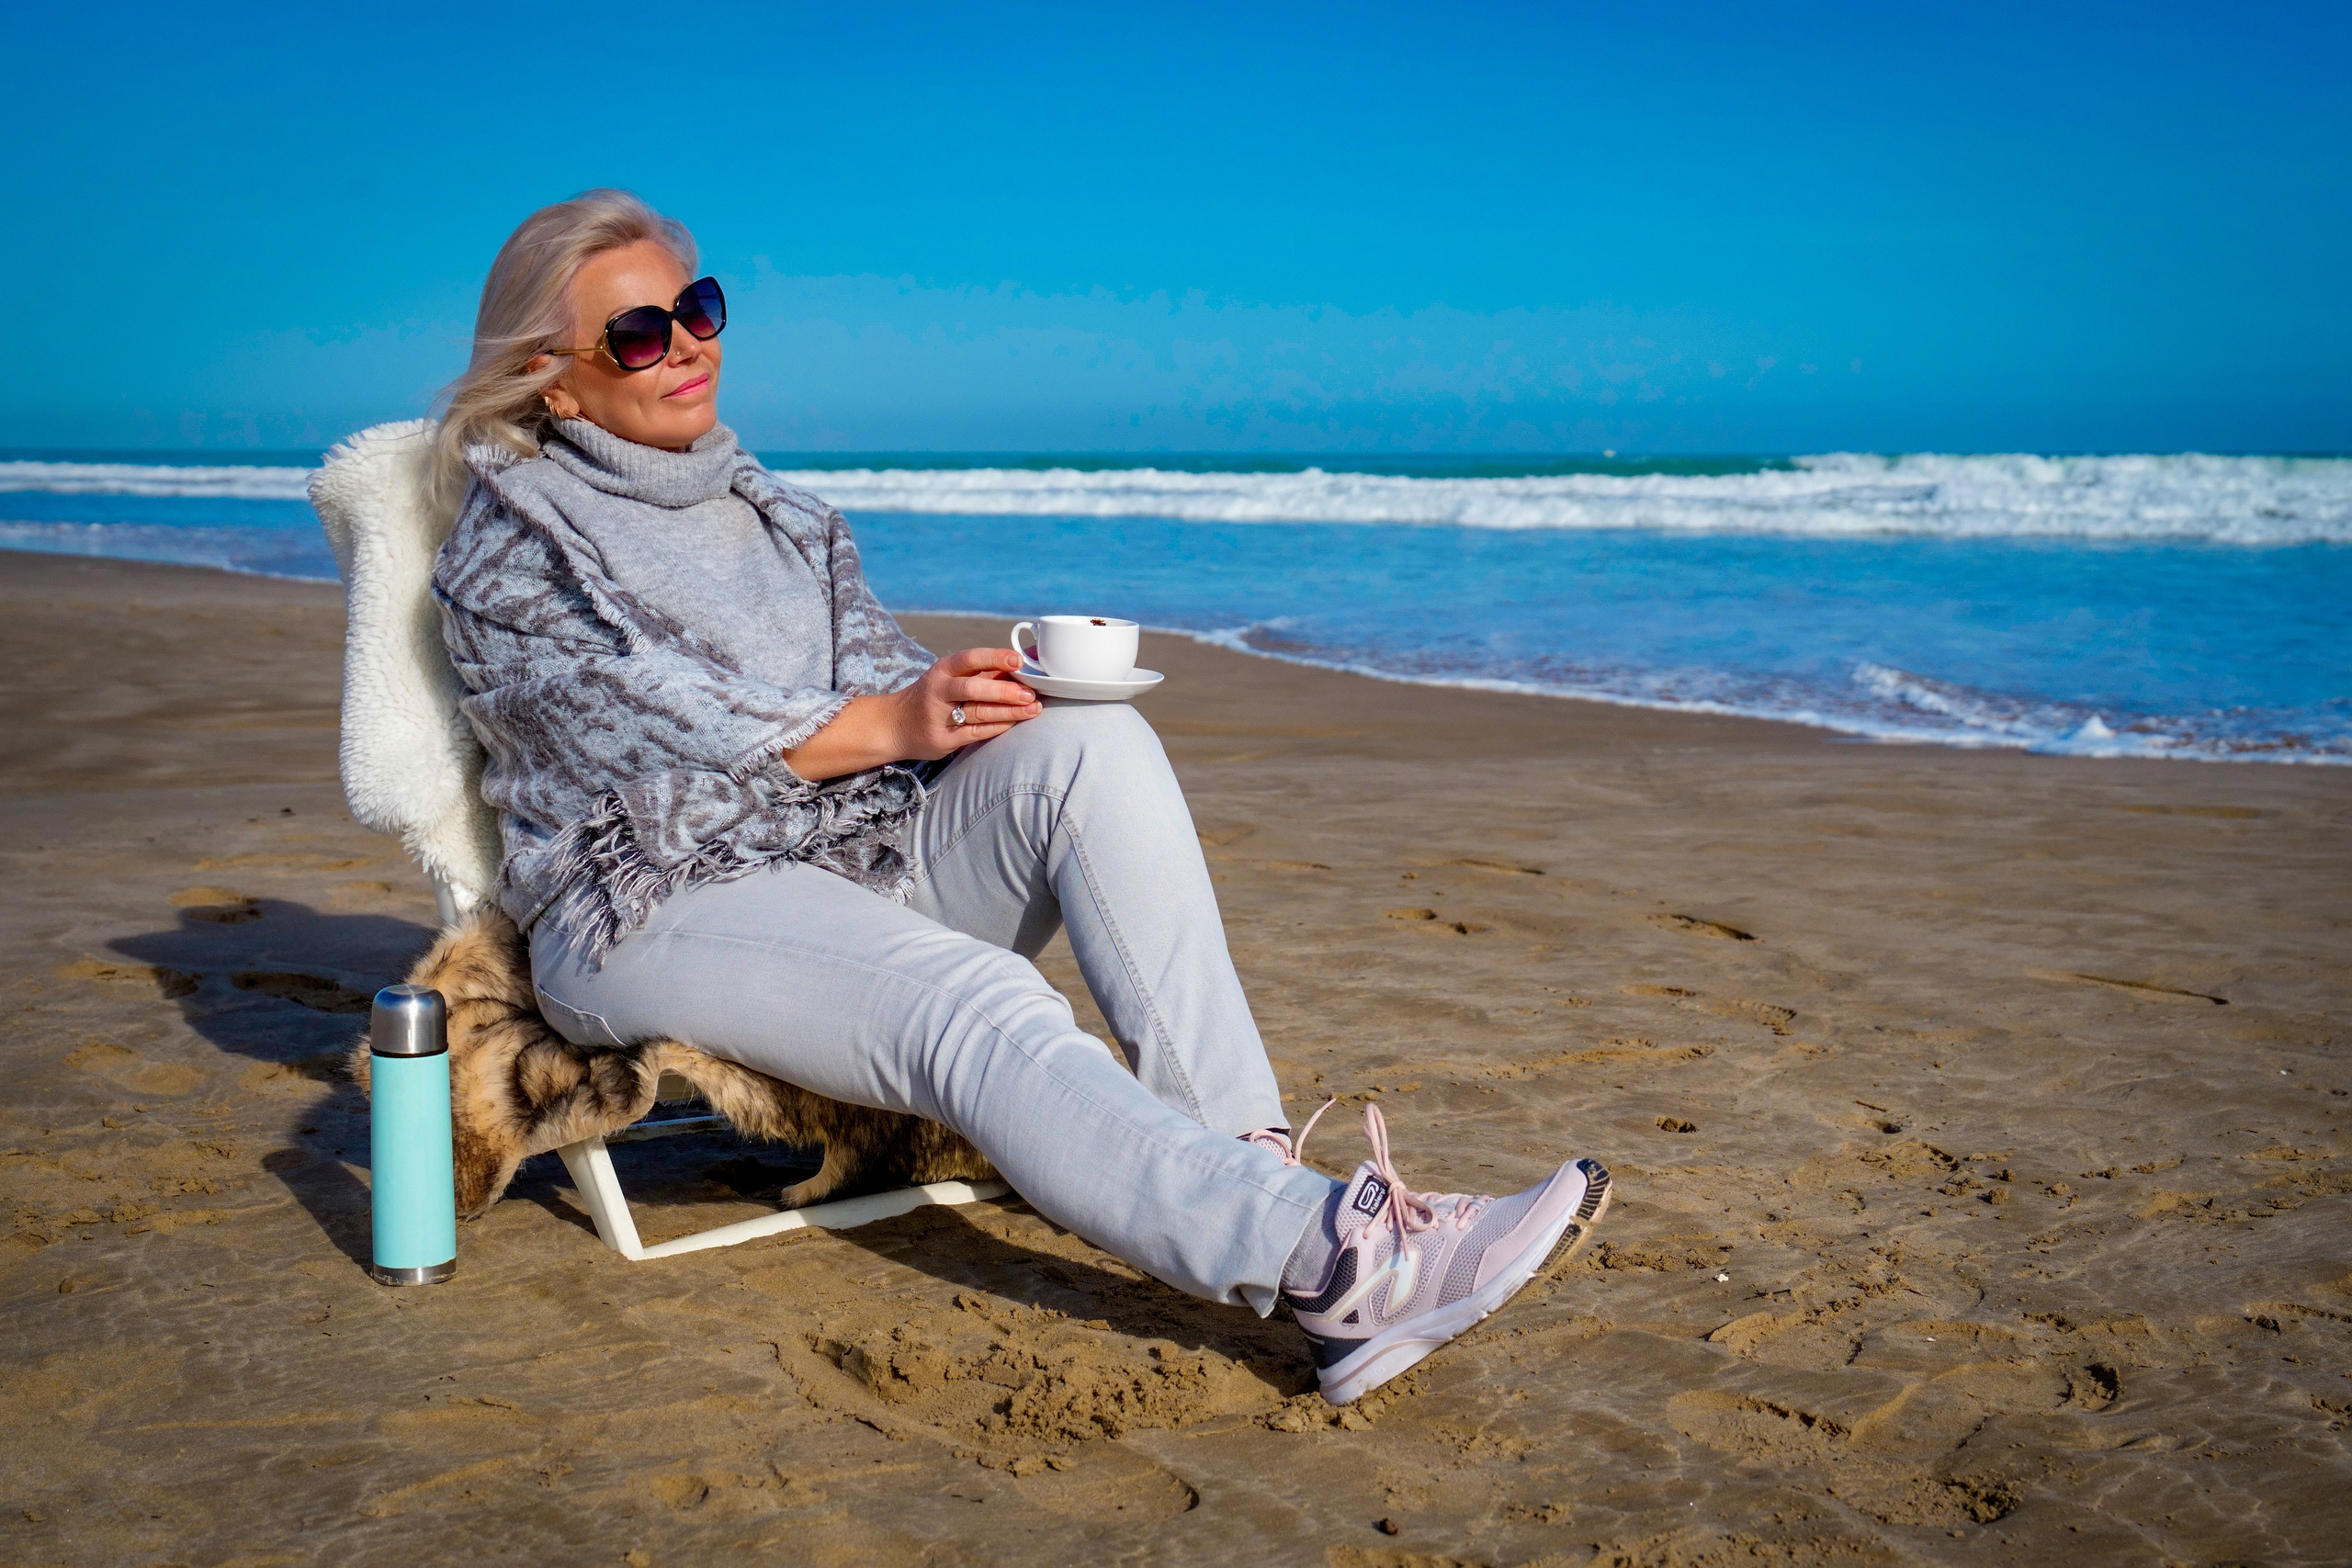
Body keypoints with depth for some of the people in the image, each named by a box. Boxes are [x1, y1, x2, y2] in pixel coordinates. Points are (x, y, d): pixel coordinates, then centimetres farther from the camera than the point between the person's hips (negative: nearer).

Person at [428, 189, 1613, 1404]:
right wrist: (887, 723, -22)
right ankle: (1332, 1257, -53)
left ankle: (1245, 1153, -35)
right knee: (969, 1006, -35)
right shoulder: (509, 551, 3)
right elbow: (660, 736, -11)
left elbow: (880, 675, 12)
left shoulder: (777, 517, 23)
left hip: (864, 859, 6)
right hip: (653, 912, -5)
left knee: (1093, 742, -23)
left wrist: (979, 701, -11)